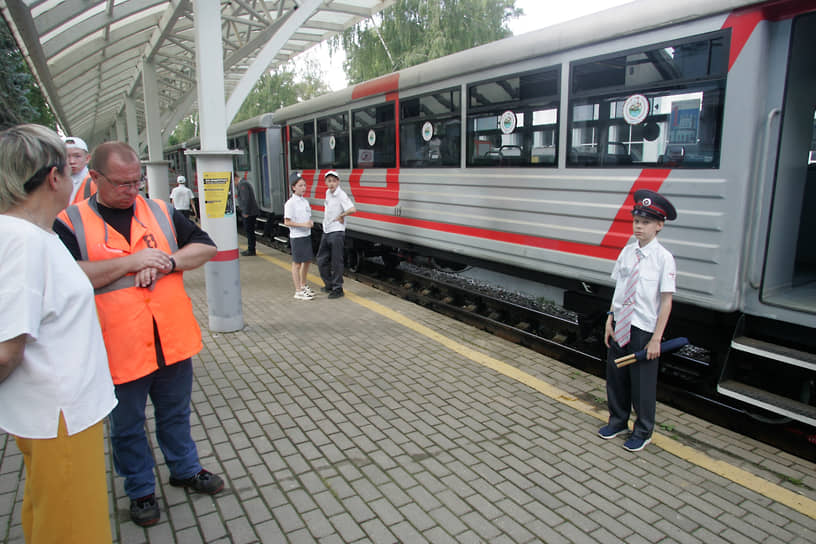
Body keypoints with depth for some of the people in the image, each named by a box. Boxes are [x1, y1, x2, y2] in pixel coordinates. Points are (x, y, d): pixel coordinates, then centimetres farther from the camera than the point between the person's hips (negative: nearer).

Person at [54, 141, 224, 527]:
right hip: (119, 349, -2)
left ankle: (185, 470, 43)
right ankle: (140, 490, 37)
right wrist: (131, 261, -21)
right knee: (127, 426, 16)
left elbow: (206, 247, 4)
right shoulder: (70, 222, -6)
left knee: (176, 413, 21)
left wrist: (169, 261, -13)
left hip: (173, 340, 3)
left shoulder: (161, 212, 4)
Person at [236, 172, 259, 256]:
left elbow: (246, 199, -22)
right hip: (250, 212, 10)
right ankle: (250, 249, 22)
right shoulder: (244, 182, 18)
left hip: (249, 213, -10)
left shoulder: (242, 184, -15)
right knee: (250, 231, 15)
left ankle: (251, 251, 0)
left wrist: (246, 213, -20)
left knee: (249, 231, -5)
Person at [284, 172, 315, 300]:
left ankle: (303, 285, 35)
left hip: (307, 235, 8)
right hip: (297, 237, -8)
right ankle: (298, 292, 7)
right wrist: (303, 224, -23)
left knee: (307, 261, 17)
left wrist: (310, 222, -2)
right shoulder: (290, 203, -14)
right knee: (297, 264, 0)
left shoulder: (305, 201, 10)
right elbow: (287, 222, -16)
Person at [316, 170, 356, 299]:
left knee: (336, 262, -2)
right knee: (321, 260, 16)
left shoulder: (341, 195, -17)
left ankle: (338, 289, 9)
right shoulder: (328, 192, 9)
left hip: (337, 233, -9)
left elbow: (352, 209, -33)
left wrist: (340, 216, -18)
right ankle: (329, 285, 31)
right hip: (326, 232, 9)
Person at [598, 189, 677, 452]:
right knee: (615, 376, 17)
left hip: (643, 330, -5)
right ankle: (618, 421, 40)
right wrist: (609, 321, 6)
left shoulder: (663, 258, -13)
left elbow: (666, 302, -12)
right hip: (619, 326, 5)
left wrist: (656, 339, -13)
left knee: (642, 383, 9)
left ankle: (643, 432, 32)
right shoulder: (627, 251, 3)